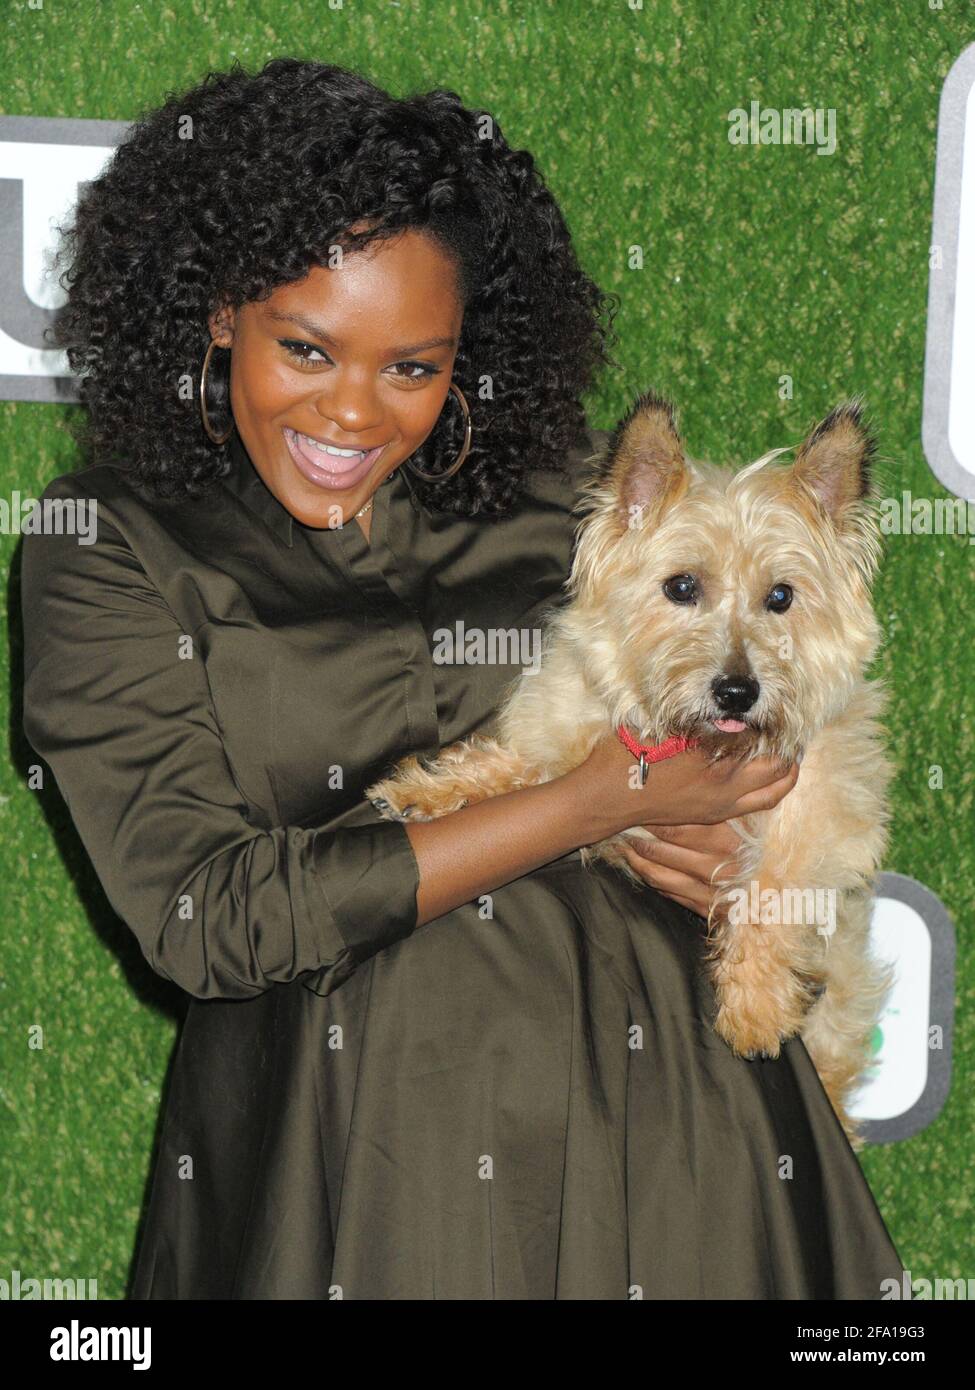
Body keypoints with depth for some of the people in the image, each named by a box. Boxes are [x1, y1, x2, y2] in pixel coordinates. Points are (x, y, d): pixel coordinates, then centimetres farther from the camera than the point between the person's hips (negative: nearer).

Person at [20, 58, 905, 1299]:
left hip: (646, 1086, 3)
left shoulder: (554, 491, 6)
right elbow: (204, 918, -13)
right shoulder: (110, 553, -3)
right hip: (340, 1137, -3)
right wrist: (590, 808, -13)